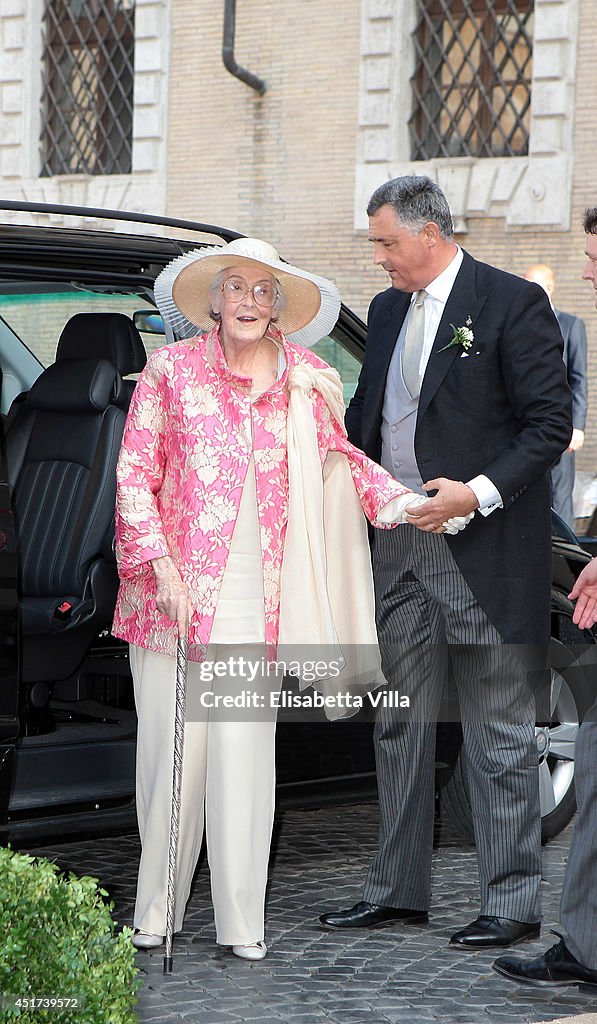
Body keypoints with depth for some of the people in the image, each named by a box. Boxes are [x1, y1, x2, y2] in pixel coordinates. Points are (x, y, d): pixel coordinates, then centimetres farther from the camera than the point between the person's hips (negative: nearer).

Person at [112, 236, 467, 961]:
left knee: (244, 753, -1)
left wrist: (403, 503, 8)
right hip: (174, 590, -1)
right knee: (172, 748, 1)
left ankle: (240, 921, 6)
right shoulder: (172, 371, 2)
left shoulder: (305, 382, 9)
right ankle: (155, 913, 13)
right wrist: (163, 567, -7)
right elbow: (134, 474, 1)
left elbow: (340, 458, 23)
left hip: (256, 601, 2)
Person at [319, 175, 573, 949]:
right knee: (400, 724, 13)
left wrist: (480, 492, -19)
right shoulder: (387, 311, 14)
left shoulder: (513, 303, -7)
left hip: (482, 551, -7)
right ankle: (398, 890, 22)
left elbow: (551, 422, -11)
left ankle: (512, 901, 7)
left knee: (499, 732, 0)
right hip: (400, 547, 7)